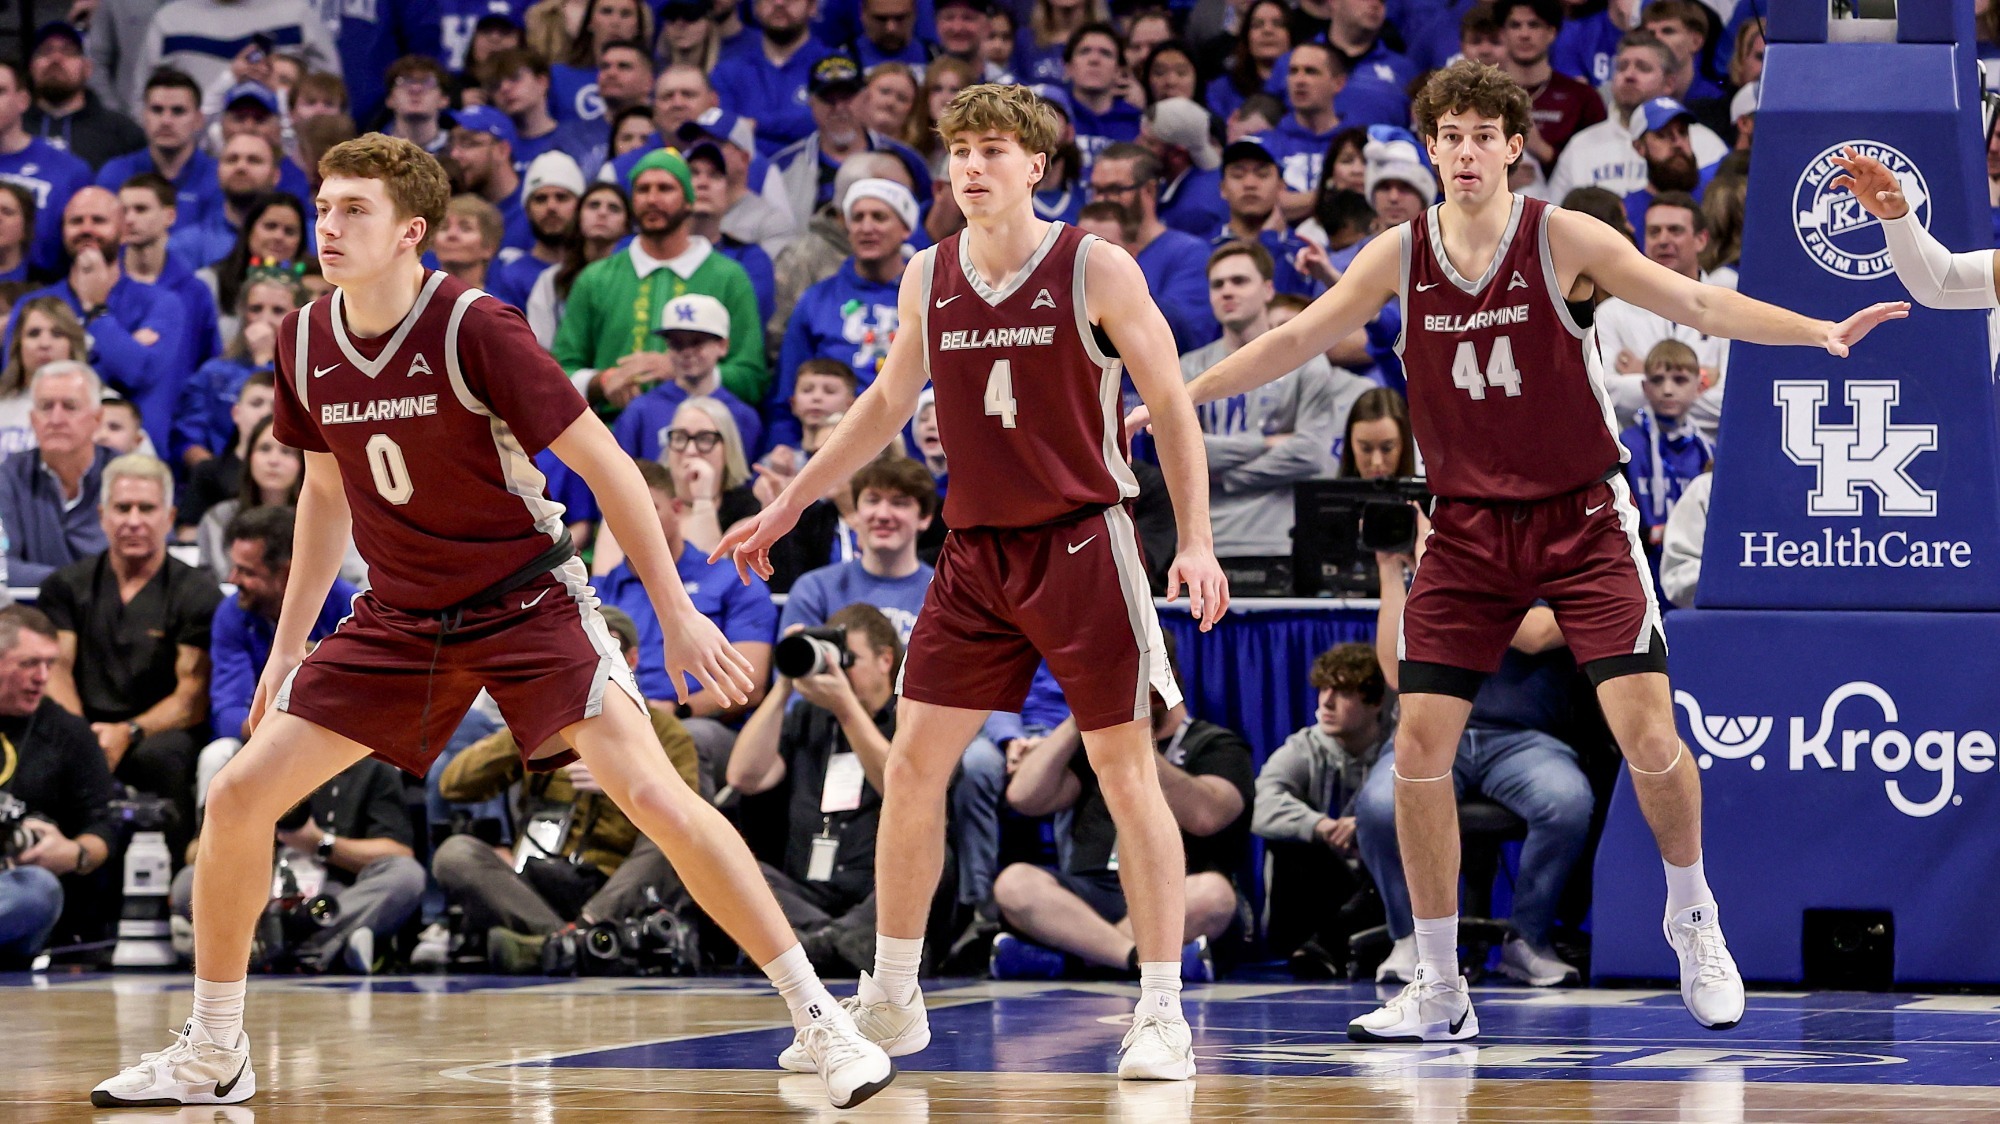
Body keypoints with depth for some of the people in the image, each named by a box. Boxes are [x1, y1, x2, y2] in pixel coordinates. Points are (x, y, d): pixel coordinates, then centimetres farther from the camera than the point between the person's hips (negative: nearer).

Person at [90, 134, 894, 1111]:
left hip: (526, 603, -5)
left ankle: (820, 1019, -14)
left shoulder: (476, 330, -20)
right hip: (398, 617, 5)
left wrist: (676, 611, -17)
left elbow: (601, 461, -15)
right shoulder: (305, 344, -2)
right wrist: (288, 645, 15)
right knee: (239, 794, -4)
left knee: (652, 793, -22)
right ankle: (212, 1054, 13)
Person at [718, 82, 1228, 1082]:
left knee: (1126, 772, -5)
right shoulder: (928, 276, 6)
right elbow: (887, 403, 19)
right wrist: (791, 503, 19)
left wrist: (1196, 542, -14)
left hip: (1080, 541, -5)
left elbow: (1171, 404, -6)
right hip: (973, 550, 5)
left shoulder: (1095, 269, -8)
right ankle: (890, 1000, 14)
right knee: (912, 763, 2)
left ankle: (1163, 1014, -1)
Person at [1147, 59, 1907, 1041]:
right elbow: (1291, 342, 9)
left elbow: (1700, 305, -13)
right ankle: (1438, 991, 5)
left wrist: (1819, 332, -26)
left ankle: (1692, 917, 15)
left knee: (1646, 732, -13)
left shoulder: (1565, 240, -9)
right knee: (1419, 744, -7)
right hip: (1466, 530, 3)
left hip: (1579, 519, -3)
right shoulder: (1401, 257, 0)